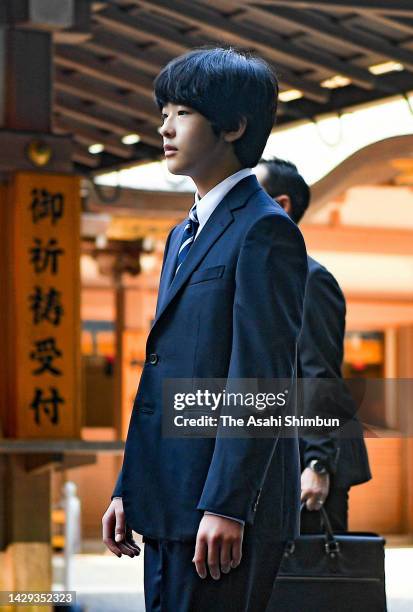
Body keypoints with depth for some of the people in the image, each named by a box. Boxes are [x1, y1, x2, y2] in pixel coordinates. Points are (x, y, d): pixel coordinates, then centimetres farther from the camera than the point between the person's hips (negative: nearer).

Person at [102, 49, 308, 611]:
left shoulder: (265, 229, -8)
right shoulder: (184, 235, 20)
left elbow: (261, 381, -15)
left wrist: (227, 506, -20)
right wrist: (127, 491, 15)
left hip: (228, 504, -9)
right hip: (170, 505, 9)